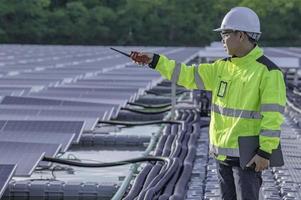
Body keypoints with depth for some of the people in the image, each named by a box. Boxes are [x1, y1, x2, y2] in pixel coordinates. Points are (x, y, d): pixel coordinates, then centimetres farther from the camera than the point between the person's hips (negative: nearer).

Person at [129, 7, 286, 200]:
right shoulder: (223, 67, 10)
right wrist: (154, 60, 8)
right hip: (223, 153, 8)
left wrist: (265, 152, -22)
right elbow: (189, 75, 13)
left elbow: (273, 115, -18)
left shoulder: (268, 71, -13)